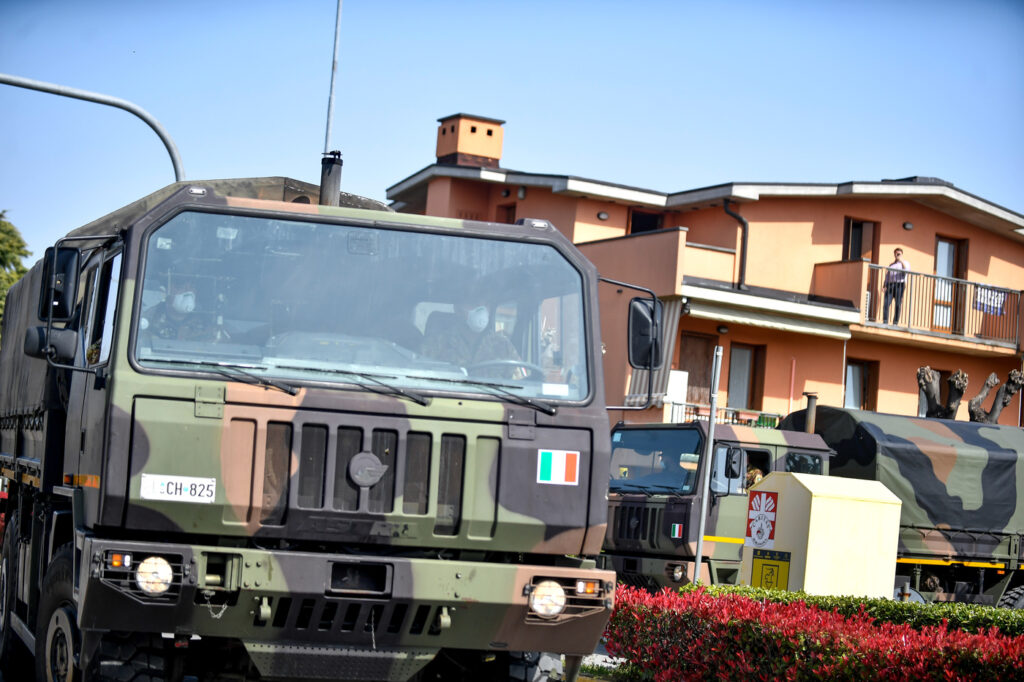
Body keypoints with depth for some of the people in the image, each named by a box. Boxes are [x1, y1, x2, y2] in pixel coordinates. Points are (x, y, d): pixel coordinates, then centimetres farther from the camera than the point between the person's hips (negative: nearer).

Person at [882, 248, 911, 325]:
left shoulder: (905, 263, 13)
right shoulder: (891, 264, 25)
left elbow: (906, 270, -9)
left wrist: (901, 261, -13)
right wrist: (885, 286, 7)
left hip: (899, 285, -3)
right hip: (890, 285, 3)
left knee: (898, 305, -7)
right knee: (886, 303, -11)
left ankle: (895, 323, -5)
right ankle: (885, 322, -11)